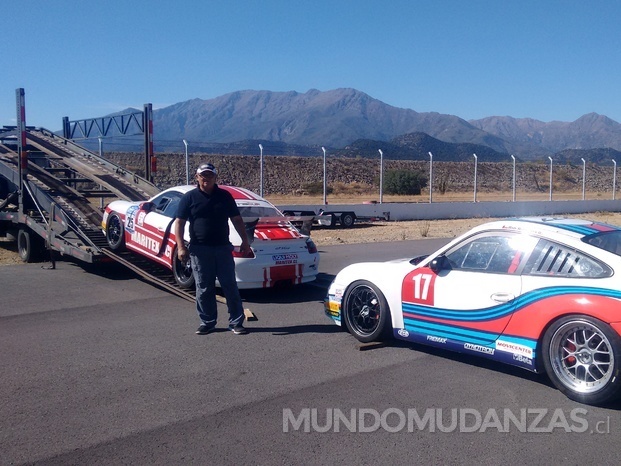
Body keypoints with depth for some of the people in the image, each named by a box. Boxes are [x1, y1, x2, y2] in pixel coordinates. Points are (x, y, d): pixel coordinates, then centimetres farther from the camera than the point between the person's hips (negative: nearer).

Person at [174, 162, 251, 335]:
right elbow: (179, 222, 0)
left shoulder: (225, 196, 8)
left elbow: (236, 219, 12)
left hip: (223, 248, 2)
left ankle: (236, 323, 9)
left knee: (230, 286, 2)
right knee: (204, 289, 5)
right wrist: (181, 246, -9)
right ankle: (207, 323, 17)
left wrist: (245, 240, 5)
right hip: (199, 250, -1)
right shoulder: (189, 197, 2)